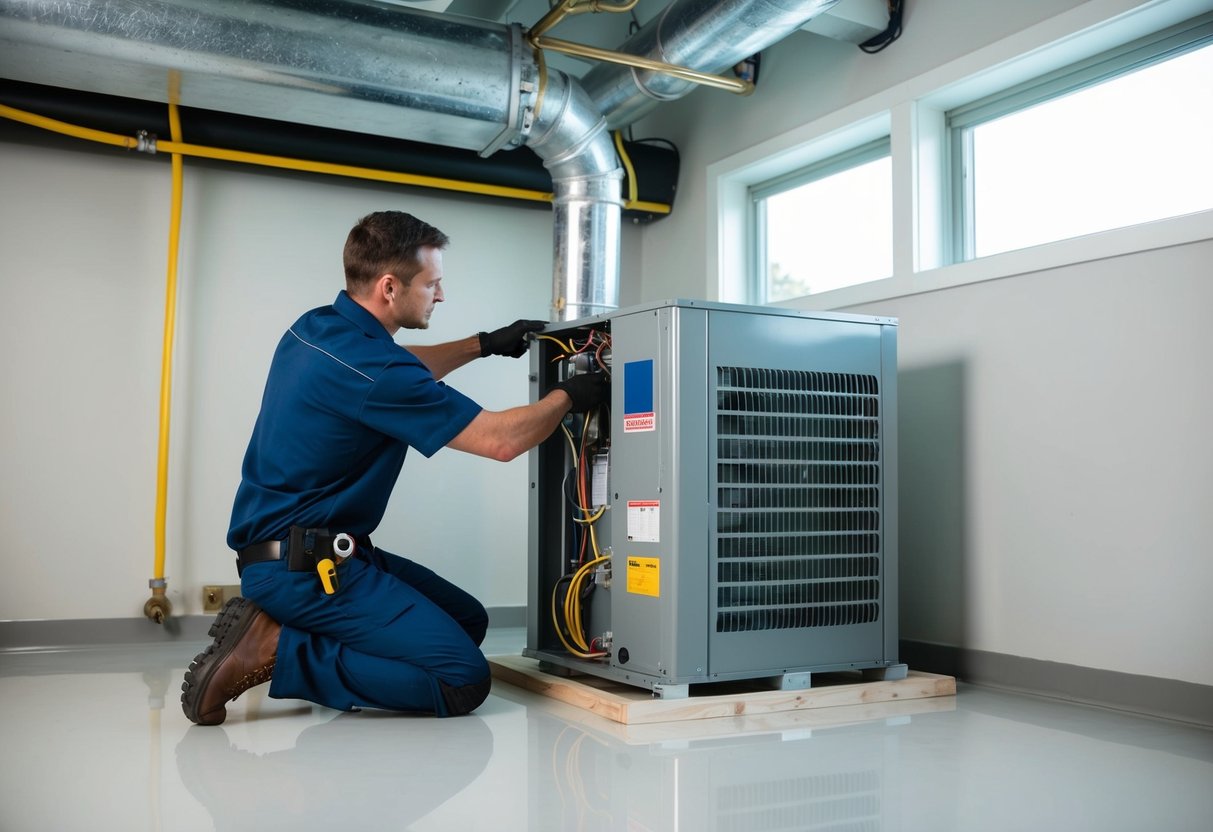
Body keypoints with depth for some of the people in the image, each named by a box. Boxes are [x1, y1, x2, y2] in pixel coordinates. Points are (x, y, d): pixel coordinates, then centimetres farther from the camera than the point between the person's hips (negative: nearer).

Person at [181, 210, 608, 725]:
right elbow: (501, 440, -17)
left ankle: (271, 629, 7)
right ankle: (275, 652, -10)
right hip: (304, 565, -10)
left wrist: (483, 344, 23)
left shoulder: (317, 329, 6)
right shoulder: (365, 366, -23)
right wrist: (569, 396, 0)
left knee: (469, 621, 14)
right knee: (463, 681, -13)